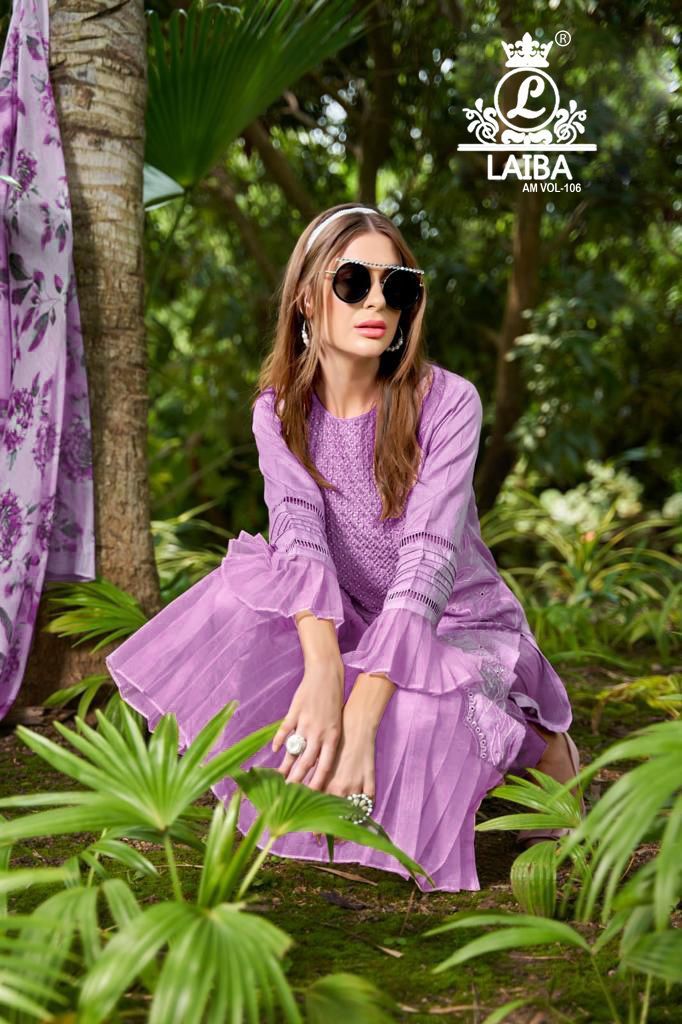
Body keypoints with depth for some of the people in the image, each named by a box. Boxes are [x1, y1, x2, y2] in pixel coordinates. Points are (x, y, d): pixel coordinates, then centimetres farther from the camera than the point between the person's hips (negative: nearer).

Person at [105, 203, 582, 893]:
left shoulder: (446, 402, -16)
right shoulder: (280, 412, -5)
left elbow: (429, 558, -27)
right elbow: (299, 533, -22)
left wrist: (362, 713, -39)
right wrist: (323, 668, -42)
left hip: (460, 624, -2)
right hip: (353, 628, 2)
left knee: (411, 724, -34)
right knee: (245, 590, -25)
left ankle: (532, 745, 1)